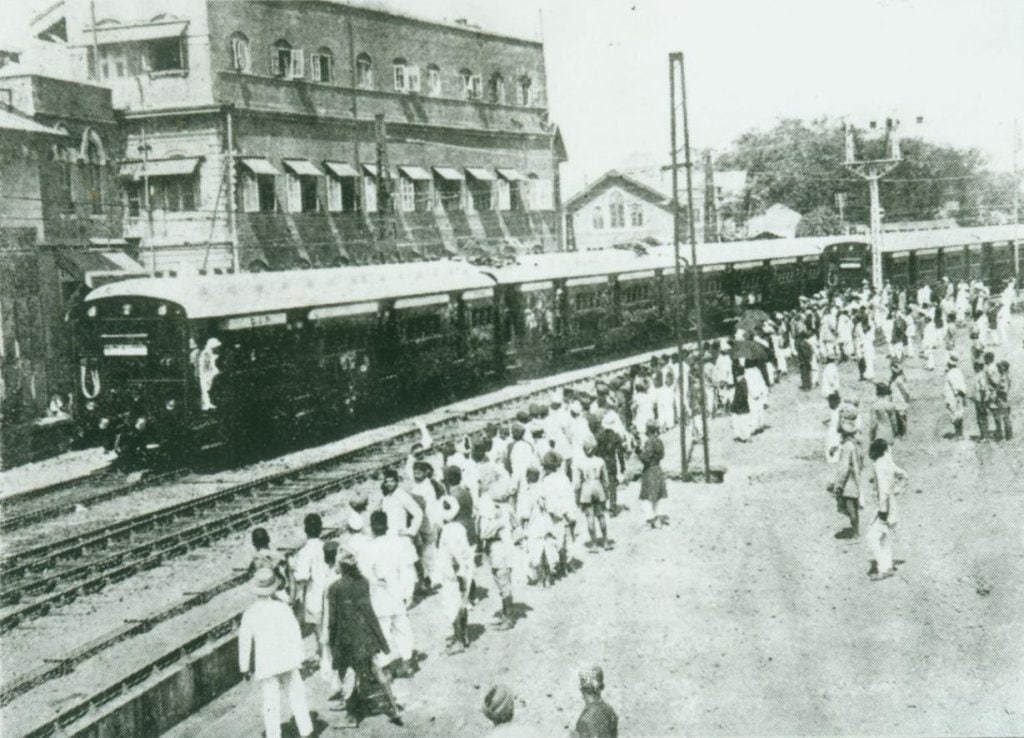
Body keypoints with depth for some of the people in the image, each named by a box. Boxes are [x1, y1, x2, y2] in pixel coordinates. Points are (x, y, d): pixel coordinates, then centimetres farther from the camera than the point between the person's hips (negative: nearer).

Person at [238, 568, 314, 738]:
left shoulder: (250, 613, -13)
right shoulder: (283, 609, -12)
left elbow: (245, 641, -7)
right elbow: (295, 635, -5)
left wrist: (245, 667, 4)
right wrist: (299, 657, 9)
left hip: (265, 665, -1)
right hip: (287, 660, 1)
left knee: (270, 702, 7)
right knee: (296, 695, 17)